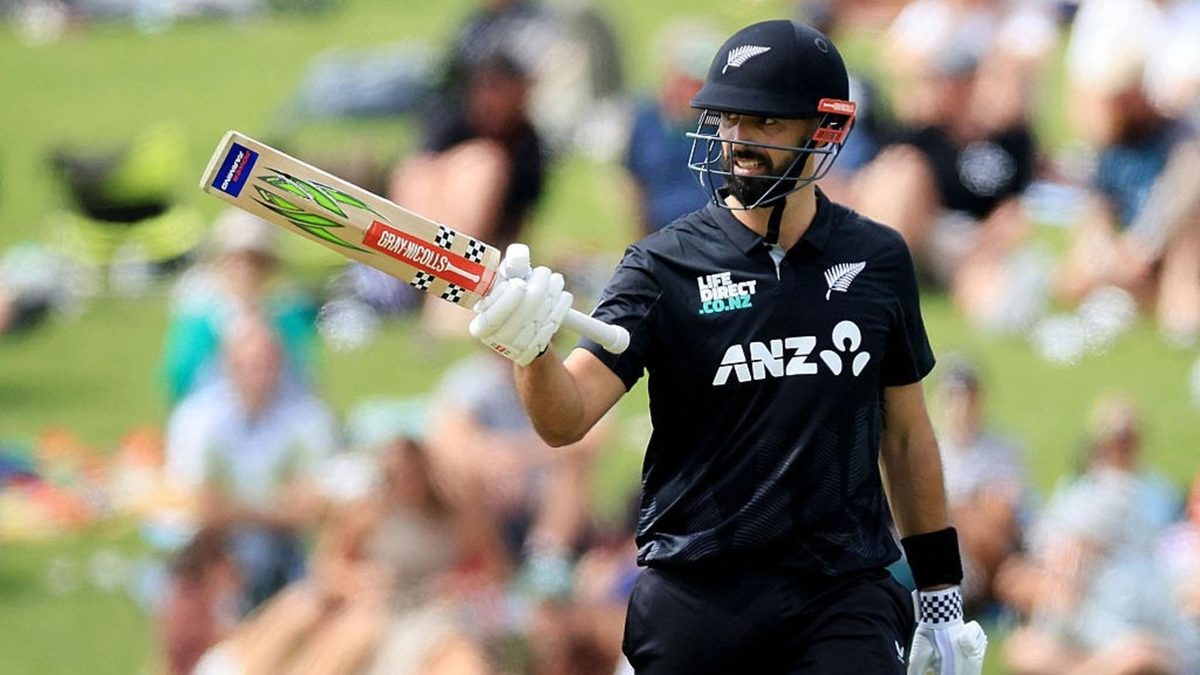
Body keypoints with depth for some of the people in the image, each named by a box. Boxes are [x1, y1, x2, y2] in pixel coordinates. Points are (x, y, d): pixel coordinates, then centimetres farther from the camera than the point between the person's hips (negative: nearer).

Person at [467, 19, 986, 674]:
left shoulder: (877, 260, 7)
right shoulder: (666, 265, -1)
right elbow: (566, 418, -13)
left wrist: (940, 595, 15)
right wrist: (531, 353, -34)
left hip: (844, 597, 1)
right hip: (695, 598, -1)